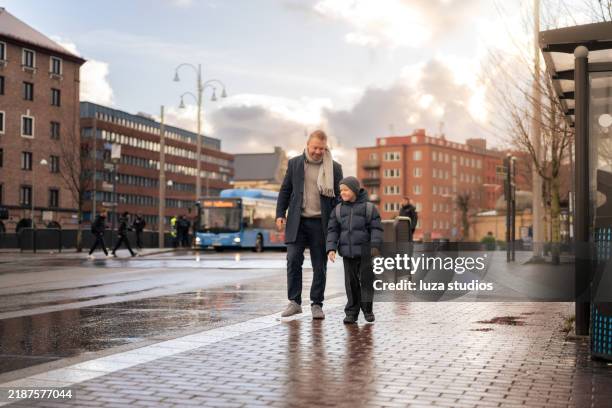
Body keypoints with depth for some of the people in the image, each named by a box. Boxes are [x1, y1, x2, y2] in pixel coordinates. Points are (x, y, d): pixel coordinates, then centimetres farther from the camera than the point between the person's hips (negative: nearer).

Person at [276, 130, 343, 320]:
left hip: (321, 223, 0)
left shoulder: (334, 168, 2)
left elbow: (340, 196, 4)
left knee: (320, 266, 5)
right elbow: (285, 190, 10)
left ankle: (317, 304, 14)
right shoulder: (294, 163, 6)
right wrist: (280, 214, 1)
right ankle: (294, 302, 3)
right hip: (297, 222, 1)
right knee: (293, 261, -6)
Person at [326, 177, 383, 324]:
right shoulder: (338, 210, 7)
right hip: (347, 252, 2)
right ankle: (352, 312, 10)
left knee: (366, 279, 1)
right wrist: (331, 249, -5)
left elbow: (376, 229, -4)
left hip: (364, 251, -2)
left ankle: (367, 309, 14)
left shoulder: (369, 208, -2)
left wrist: (375, 246, -16)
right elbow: (333, 230, 5)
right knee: (351, 282, 4)